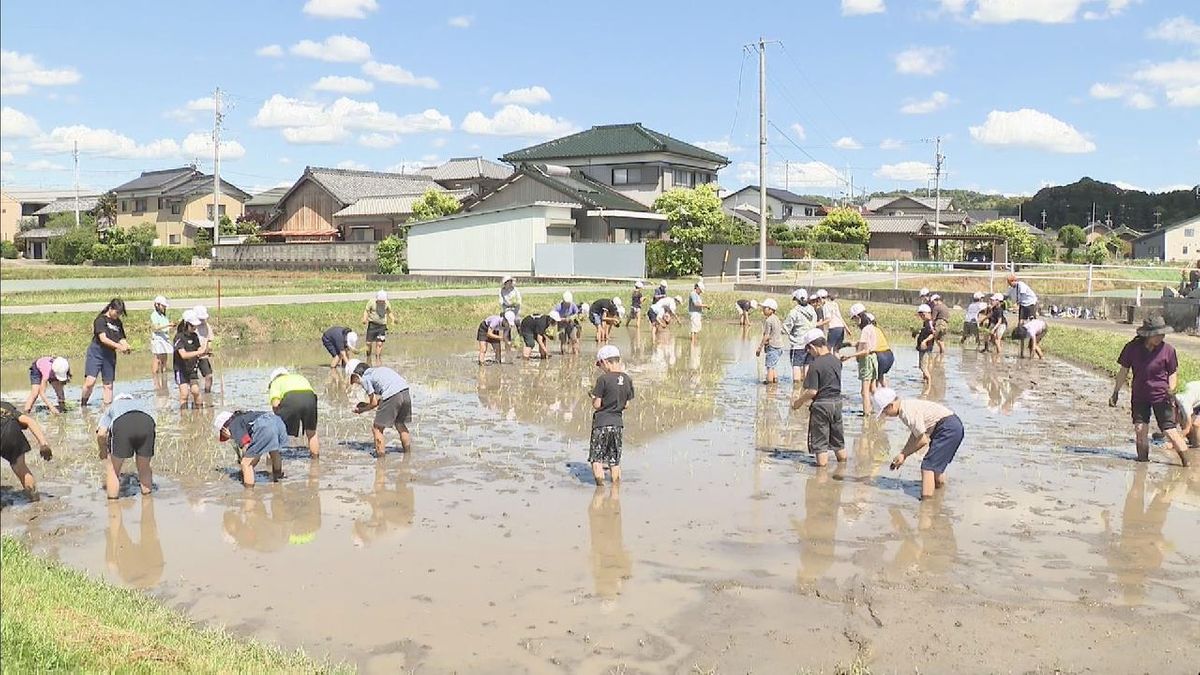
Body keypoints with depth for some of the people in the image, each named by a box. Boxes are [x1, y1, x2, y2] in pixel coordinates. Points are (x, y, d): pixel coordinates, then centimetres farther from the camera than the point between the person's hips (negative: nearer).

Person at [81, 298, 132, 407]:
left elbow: (121, 339, 12)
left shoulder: (118, 323, 12)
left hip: (110, 355, 6)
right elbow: (103, 338, -17)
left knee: (108, 385, 6)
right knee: (90, 382, -16)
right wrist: (119, 346, -25)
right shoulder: (101, 319, -8)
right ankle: (82, 405, 1)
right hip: (95, 353, -6)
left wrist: (126, 346, -9)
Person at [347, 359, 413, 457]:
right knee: (400, 424, 26)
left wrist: (362, 410, 24)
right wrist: (366, 404, 34)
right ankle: (408, 452, 32)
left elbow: (374, 403, 8)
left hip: (392, 396, -8)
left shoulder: (365, 378, 7)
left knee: (377, 428, 8)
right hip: (405, 392, 8)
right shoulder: (378, 370, 29)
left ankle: (380, 457, 9)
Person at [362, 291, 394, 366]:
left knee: (379, 343, -7)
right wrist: (364, 319, -16)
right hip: (372, 324, -1)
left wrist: (393, 319, -3)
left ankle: (378, 359, 6)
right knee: (369, 343, 0)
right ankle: (368, 358, 21)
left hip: (382, 326, 1)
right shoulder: (371, 302, -9)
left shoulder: (387, 304, -2)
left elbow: (389, 312, 14)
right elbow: (366, 310, 1)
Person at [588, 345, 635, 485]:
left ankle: (600, 485, -1)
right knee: (615, 461, 14)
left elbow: (596, 405, -12)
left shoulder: (603, 379, -15)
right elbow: (626, 404, 8)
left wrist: (593, 397, 7)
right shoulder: (627, 379, 1)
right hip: (618, 423, 6)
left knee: (596, 459, 4)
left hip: (601, 423, -6)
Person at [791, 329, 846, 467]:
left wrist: (798, 402, -5)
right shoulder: (837, 361, 3)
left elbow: (812, 391, -21)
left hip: (821, 404, -7)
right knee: (838, 439, 21)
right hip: (837, 402, 7)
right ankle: (843, 463, 31)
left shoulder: (815, 365, -18)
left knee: (820, 441, 4)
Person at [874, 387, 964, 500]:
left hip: (948, 428, -11)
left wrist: (903, 454, -5)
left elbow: (923, 440, -16)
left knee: (928, 466, -12)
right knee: (936, 464, 26)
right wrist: (902, 455, 12)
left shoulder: (908, 412, -21)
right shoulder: (906, 406, 9)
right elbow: (915, 434, 17)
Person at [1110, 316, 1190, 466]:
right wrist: (1116, 392, 5)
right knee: (1140, 430, -4)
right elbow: (1123, 371, 4)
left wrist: (1170, 389, -17)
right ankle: (1142, 462, 11)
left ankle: (1187, 463, 8)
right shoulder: (1132, 348, -6)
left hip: (1161, 397, -2)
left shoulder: (1167, 350, -8)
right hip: (1139, 397, 2)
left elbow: (1173, 373, 1)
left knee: (1170, 431, -5)